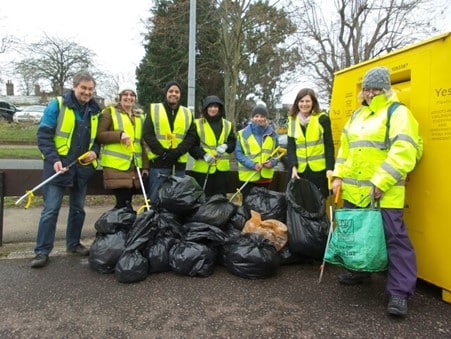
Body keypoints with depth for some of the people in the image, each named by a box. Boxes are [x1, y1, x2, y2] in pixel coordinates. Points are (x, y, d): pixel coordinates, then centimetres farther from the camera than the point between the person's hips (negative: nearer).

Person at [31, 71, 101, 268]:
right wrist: (53, 159, -18)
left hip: (83, 167, 5)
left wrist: (95, 151, -4)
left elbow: (98, 137, 17)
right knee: (51, 209, -4)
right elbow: (43, 135, -7)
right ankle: (42, 251, 4)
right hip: (59, 166, -4)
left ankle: (73, 243, 28)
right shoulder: (58, 105, -3)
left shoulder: (95, 111, 9)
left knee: (78, 208, 13)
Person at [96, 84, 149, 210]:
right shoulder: (110, 112, 4)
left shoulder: (140, 117, 19)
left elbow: (143, 143, 19)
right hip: (116, 165, -5)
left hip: (135, 166, 5)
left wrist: (145, 166, 12)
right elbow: (99, 135, -5)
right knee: (124, 202, -11)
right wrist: (119, 135, -19)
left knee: (126, 201, 7)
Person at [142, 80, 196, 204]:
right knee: (156, 198, 0)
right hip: (158, 161, -2)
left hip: (179, 162, 3)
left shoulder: (187, 113, 13)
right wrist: (162, 152, -12)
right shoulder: (154, 109, 6)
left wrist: (177, 152, -10)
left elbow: (191, 136, 5)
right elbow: (147, 134, -2)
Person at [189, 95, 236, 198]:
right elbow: (192, 145, -2)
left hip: (222, 168, 3)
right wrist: (203, 154, -18)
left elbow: (233, 142, 9)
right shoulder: (197, 124, 2)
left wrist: (225, 146, -14)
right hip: (202, 168, -2)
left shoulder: (227, 125, 11)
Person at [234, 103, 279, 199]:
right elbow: (238, 153, -6)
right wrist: (252, 164, -18)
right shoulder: (243, 133, -5)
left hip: (265, 176, 3)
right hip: (247, 177, -2)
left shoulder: (272, 134, 5)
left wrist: (272, 162, -11)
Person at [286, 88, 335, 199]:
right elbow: (290, 147, 4)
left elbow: (329, 145, -3)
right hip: (300, 170, 3)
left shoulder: (322, 119, -3)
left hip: (319, 170, -3)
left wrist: (330, 168, -11)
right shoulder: (292, 120, 8)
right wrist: (293, 166, -10)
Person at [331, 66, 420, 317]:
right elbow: (345, 147, 20)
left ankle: (400, 292, 3)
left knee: (395, 238, -5)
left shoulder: (398, 113, -4)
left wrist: (381, 182, -21)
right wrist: (339, 176, 9)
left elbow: (403, 153, -16)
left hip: (384, 192, -7)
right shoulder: (357, 115, 18)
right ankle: (360, 273, 35)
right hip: (354, 190, 7)